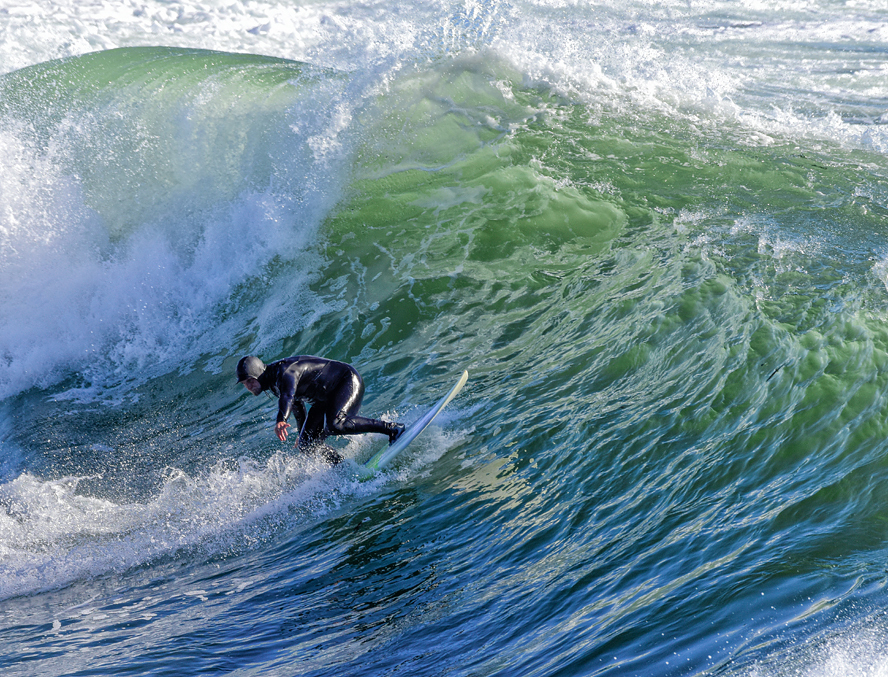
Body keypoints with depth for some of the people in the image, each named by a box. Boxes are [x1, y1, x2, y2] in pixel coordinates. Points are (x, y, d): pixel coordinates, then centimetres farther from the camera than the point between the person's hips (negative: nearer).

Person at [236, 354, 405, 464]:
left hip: (349, 381, -10)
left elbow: (288, 395, -49)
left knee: (335, 425, -35)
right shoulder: (273, 382, 4)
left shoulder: (284, 371, -26)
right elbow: (296, 403, 22)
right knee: (306, 444, -2)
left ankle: (393, 428, -25)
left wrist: (281, 420, -67)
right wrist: (302, 431, 34)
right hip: (326, 397, 10)